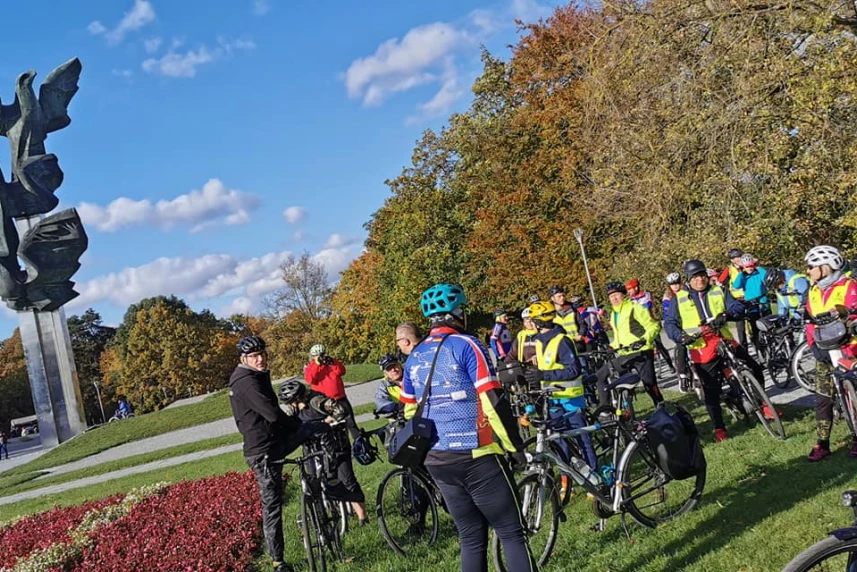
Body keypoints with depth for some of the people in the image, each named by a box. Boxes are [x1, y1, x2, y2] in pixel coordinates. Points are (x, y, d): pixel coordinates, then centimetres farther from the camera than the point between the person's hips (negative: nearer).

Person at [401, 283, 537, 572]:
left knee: (471, 538, 14)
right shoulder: (466, 345, -10)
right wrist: (515, 446, -6)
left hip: (437, 461, 7)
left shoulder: (414, 357, 11)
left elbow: (410, 412, 17)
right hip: (476, 456, -6)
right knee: (512, 533, 0)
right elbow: (494, 402, -15)